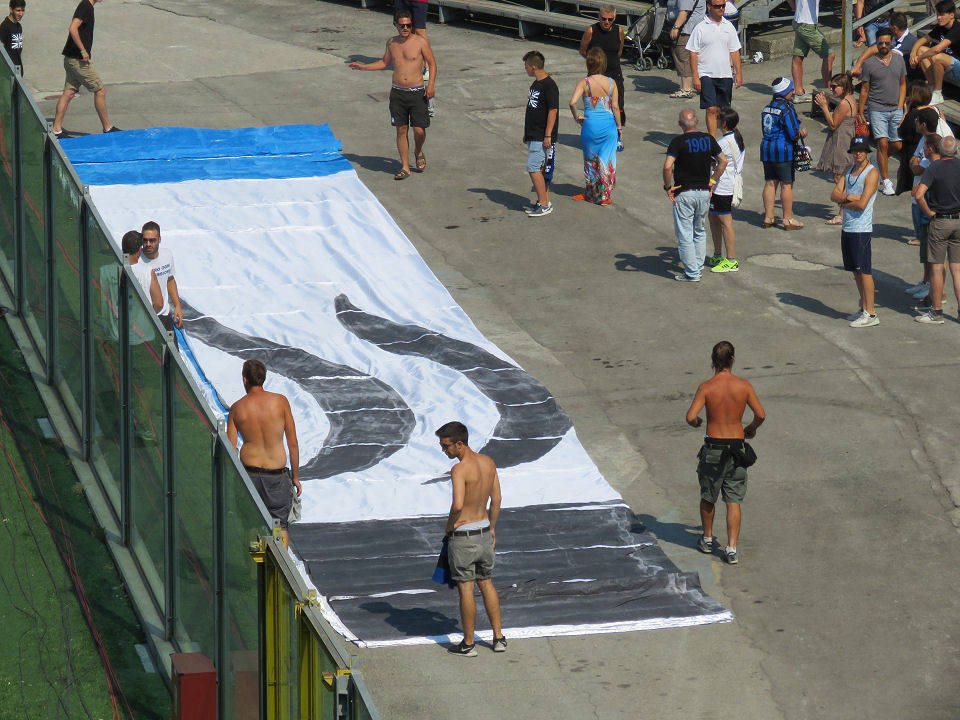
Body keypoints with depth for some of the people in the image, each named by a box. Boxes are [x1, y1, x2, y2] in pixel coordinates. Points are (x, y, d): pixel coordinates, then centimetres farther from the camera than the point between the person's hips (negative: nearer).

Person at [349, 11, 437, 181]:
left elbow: (432, 64, -1)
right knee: (401, 130, 2)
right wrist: (363, 67, 18)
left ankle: (418, 152, 27)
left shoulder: (420, 41, -5)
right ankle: (405, 167, 9)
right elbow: (385, 63, 24)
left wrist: (431, 85, -12)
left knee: (419, 130, -6)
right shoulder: (392, 43, 7)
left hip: (417, 92, -3)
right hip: (398, 93, 3)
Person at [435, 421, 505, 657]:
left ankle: (468, 644, 11)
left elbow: (457, 505, -32)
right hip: (484, 531, 7)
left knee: (466, 589, 3)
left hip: (462, 534, -7)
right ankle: (498, 637, 21)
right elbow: (496, 499, 10)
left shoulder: (460, 469, -21)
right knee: (487, 584, 19)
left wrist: (450, 526, -14)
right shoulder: (488, 463, 2)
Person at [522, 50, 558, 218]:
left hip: (542, 137, -10)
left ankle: (544, 205, -8)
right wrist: (527, 133, 24)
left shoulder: (549, 85, -16)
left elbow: (553, 110, -18)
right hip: (533, 135, 10)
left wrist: (548, 135, -20)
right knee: (540, 169, 12)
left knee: (533, 168, -12)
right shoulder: (535, 84, 14)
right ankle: (544, 202, 17)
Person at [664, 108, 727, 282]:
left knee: (684, 235, 2)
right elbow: (723, 161, 5)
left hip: (684, 194, -5)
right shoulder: (708, 139, 2)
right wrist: (712, 180, 11)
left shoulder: (678, 142, -13)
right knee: (700, 232, 21)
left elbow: (667, 165, -24)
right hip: (704, 192, 5)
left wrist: (668, 186, -12)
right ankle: (699, 267, 24)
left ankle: (692, 272, 2)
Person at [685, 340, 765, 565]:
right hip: (737, 446, 1)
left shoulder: (706, 387, -9)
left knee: (707, 497, 19)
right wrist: (751, 428, 15)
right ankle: (732, 549, -1)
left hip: (713, 447, -1)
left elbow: (691, 417, -16)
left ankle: (707, 539, 33)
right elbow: (760, 415, -5)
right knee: (733, 501, 5)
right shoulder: (743, 386, -5)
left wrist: (696, 422, 7)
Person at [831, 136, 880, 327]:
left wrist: (844, 202, -3)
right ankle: (863, 308, 23)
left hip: (862, 229, -8)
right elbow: (834, 195, 6)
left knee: (864, 271, -6)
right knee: (855, 270, 13)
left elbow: (862, 204, -19)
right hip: (847, 227, 8)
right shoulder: (850, 170, 13)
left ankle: (870, 314, -4)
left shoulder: (871, 173, -11)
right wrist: (848, 197, -14)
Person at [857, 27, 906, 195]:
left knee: (897, 146, 2)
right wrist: (861, 113, 2)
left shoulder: (898, 59, 7)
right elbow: (864, 89, 2)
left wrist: (901, 106, 7)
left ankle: (880, 160, 33)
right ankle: (885, 181, -4)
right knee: (883, 143, -12)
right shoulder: (869, 64, -4)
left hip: (896, 110, 4)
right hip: (877, 110, -4)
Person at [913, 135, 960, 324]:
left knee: (936, 268, 3)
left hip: (939, 223, -4)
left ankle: (936, 312, 6)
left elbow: (918, 195, -23)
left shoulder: (934, 169, -13)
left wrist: (929, 213, -9)